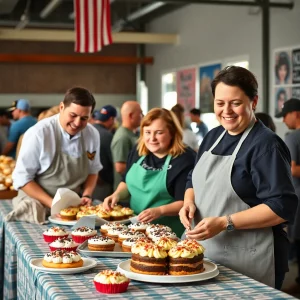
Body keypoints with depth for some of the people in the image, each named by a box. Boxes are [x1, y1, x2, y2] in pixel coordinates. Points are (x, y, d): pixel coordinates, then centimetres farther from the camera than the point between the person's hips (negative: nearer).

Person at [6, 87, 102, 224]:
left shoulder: (93, 135, -3)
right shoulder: (38, 134, -17)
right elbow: (22, 178, -12)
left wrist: (86, 195, -5)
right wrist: (53, 204, -19)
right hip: (39, 204, -2)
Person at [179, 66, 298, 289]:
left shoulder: (265, 144, -14)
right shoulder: (213, 137, 9)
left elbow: (283, 207, -21)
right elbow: (195, 180, 21)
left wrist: (224, 223, -25)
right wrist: (189, 202, -2)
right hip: (205, 252, 7)